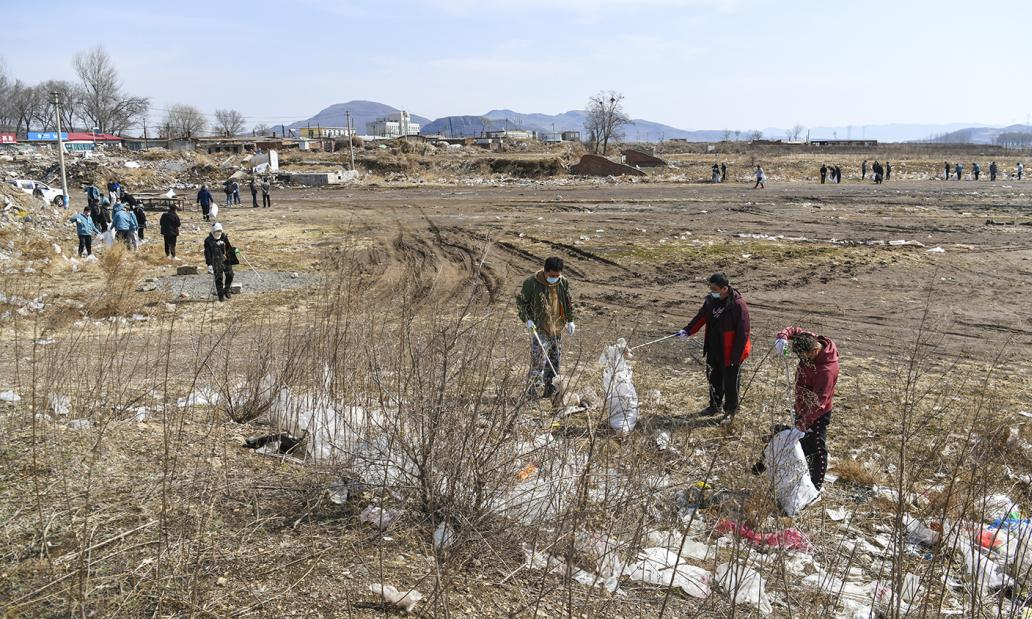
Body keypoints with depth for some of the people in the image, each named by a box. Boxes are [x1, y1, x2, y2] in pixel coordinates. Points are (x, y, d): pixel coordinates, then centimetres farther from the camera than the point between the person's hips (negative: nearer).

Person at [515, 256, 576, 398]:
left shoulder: (563, 283, 3)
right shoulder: (532, 283, -12)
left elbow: (569, 302, 17)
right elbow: (521, 301, -3)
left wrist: (570, 321, 11)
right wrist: (527, 319, -13)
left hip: (557, 330, 6)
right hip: (539, 330, -6)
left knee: (555, 364, 12)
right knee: (538, 365, -11)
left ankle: (549, 395, 23)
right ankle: (532, 395, -4)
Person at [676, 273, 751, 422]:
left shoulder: (738, 305, -22)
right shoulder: (711, 300, 0)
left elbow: (743, 332, -20)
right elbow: (701, 317, 11)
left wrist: (736, 356, -19)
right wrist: (687, 331, -5)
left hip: (730, 353, -7)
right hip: (713, 350, 7)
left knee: (730, 382, 7)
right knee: (713, 378, 21)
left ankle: (730, 410, 25)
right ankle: (715, 405, 39)